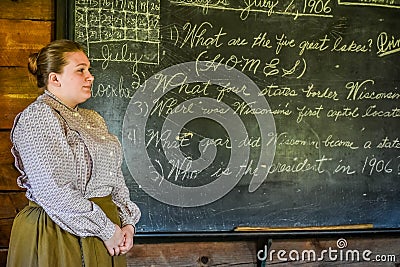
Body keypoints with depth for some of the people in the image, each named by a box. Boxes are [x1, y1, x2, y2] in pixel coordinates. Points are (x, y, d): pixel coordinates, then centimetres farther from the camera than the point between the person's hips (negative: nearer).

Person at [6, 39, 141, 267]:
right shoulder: (38, 117, -13)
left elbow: (115, 176, 14)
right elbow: (53, 191, -22)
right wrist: (106, 230, -18)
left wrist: (127, 222, 1)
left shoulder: (92, 118, 14)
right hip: (60, 237, -8)